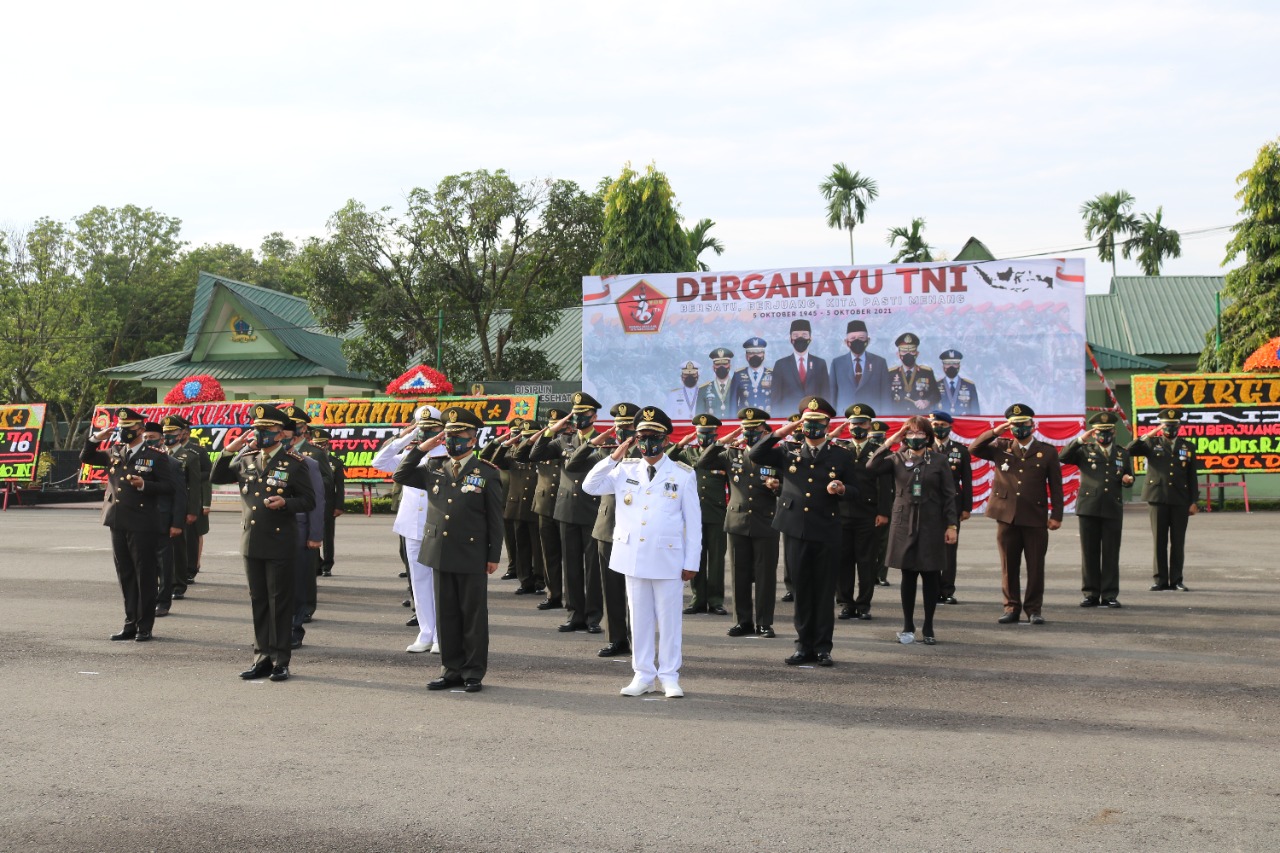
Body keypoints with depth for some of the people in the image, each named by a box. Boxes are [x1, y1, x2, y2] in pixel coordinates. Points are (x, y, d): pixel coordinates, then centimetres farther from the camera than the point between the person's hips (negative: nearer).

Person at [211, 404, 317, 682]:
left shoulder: (294, 463, -5)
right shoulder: (246, 458, 9)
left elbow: (309, 500, -4)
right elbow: (217, 478, 14)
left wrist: (285, 503, -22)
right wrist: (228, 450, 1)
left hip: (279, 544, -5)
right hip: (251, 542, 5)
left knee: (279, 601, 1)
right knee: (258, 601, 11)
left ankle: (280, 661, 9)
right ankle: (263, 657, 19)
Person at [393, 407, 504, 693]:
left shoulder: (487, 473, -3)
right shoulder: (434, 468, 9)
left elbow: (495, 519, -2)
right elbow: (401, 476, 11)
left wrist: (494, 556, -5)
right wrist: (421, 449, 2)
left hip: (472, 557, -4)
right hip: (441, 554, 4)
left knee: (473, 616, 4)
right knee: (446, 615, 10)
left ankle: (474, 672, 12)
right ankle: (452, 670, 19)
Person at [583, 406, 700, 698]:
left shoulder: (683, 474, -1)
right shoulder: (626, 470, 6)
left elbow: (693, 520, -1)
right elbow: (589, 487, 2)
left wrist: (691, 562, -4)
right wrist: (614, 457, -5)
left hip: (668, 559, -2)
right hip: (633, 557, 3)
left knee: (668, 619, 4)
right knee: (639, 618, 9)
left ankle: (669, 677, 14)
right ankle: (643, 676, 18)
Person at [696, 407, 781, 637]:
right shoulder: (732, 454, 7)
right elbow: (700, 464, 1)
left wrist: (775, 487, -18)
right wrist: (721, 442, -6)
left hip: (765, 524, -2)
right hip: (737, 523, 2)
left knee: (765, 574, 1)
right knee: (740, 574, 7)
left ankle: (764, 622, 11)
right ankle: (743, 620, 16)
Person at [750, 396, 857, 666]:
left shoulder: (841, 456, 6)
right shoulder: (789, 453, 10)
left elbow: (855, 489, 9)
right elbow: (755, 455, 4)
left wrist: (841, 489, -14)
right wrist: (780, 433, -4)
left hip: (826, 533, -1)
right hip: (797, 531, 2)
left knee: (824, 592, 2)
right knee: (801, 590, 7)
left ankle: (823, 647, 10)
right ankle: (804, 645, 15)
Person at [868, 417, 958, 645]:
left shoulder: (939, 460, 3)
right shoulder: (897, 459, 5)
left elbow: (949, 495, 2)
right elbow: (872, 466, -12)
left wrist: (952, 525, -4)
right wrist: (890, 441, -9)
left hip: (932, 525, -1)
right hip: (904, 524, 1)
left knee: (931, 577, 3)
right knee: (908, 576, 6)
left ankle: (928, 628, 13)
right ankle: (908, 627, 16)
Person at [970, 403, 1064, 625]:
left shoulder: (1047, 451, 3)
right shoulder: (1000, 448, 8)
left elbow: (1055, 486, 3)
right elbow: (974, 449, -2)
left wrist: (1056, 515, -2)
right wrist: (996, 431, -8)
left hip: (1035, 519, -1)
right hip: (1006, 516, 2)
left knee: (1036, 567, 3)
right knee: (1009, 566, 7)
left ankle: (1034, 609, 13)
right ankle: (1012, 608, 16)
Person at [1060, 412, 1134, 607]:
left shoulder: (1122, 453, 15)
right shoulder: (1085, 450, 7)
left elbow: (1128, 478, 21)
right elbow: (1063, 457, -9)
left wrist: (1128, 480, -2)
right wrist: (1080, 439, -17)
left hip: (1113, 510, 1)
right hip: (1089, 508, -1)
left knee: (1111, 554, 1)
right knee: (1089, 553, 2)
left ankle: (1110, 595, 8)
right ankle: (1091, 594, 9)